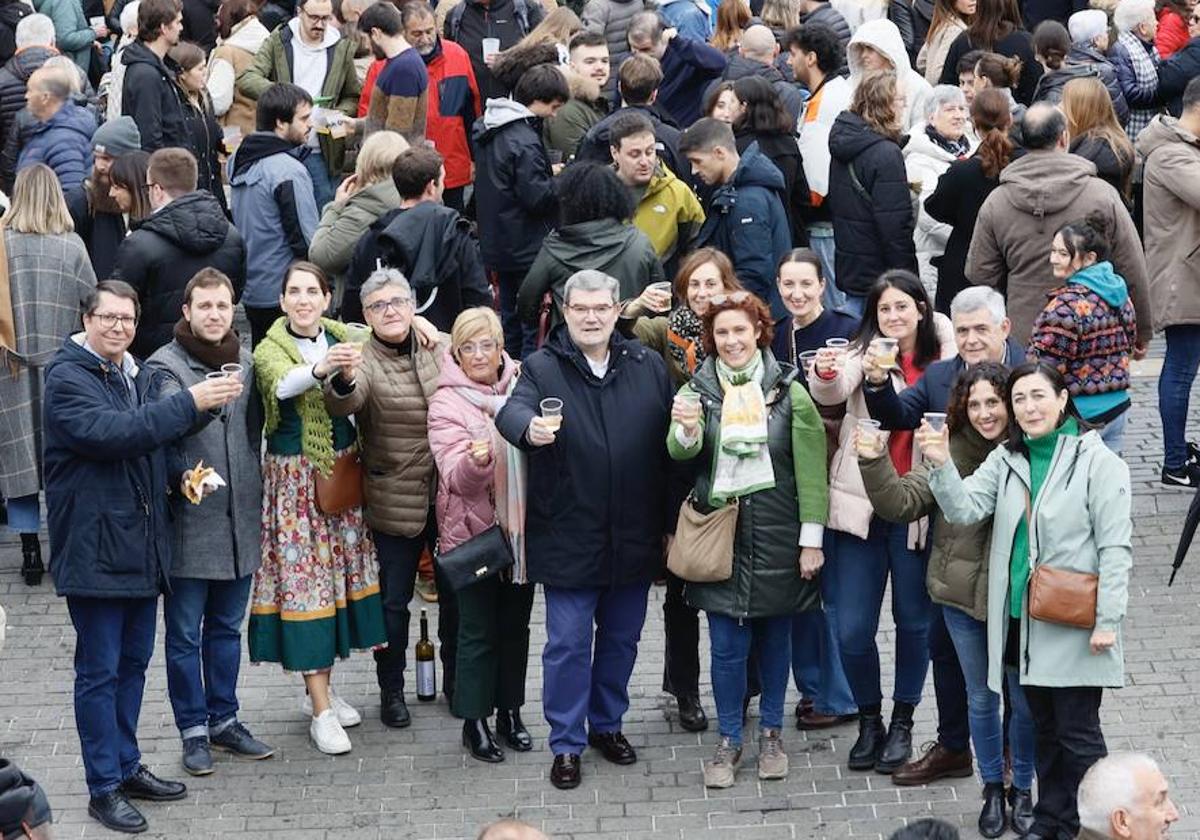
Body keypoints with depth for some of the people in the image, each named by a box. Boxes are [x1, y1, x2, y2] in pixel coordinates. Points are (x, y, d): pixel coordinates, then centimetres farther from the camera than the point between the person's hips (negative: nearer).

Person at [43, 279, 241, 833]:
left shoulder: (142, 376, 13)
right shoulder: (67, 377, -13)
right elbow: (108, 433, -29)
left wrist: (178, 474, 5)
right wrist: (190, 403, -30)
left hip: (141, 546, 8)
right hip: (93, 548, -8)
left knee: (133, 662, 16)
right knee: (99, 670, -1)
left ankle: (126, 767, 29)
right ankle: (103, 788, 7)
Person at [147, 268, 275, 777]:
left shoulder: (245, 363, 10)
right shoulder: (165, 365, -8)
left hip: (239, 521, 5)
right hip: (189, 521, -5)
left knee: (226, 626, 16)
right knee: (186, 633, 4)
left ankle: (224, 720, 26)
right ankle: (194, 730, 12)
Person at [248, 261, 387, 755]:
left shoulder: (341, 337, 6)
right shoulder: (270, 350, -8)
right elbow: (282, 384, -30)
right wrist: (320, 368, -51)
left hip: (342, 470, 5)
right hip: (294, 478, -5)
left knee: (337, 568, 10)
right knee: (303, 577, -6)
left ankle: (320, 688, 25)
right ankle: (321, 711, -3)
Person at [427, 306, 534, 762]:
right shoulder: (447, 402, -9)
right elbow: (456, 476, -19)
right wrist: (475, 460, -39)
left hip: (520, 527, 5)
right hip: (474, 529, -5)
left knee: (516, 623, 14)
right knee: (479, 629, 2)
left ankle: (510, 710, 27)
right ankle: (475, 720, 12)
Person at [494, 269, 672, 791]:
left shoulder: (649, 367, 5)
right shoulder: (542, 368, -4)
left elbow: (672, 438, 5)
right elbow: (513, 410, -22)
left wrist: (670, 524, -4)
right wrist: (528, 427, -45)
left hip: (633, 536, 3)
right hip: (568, 537, -3)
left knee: (621, 637, 16)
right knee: (568, 643, 2)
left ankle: (607, 724, 33)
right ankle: (566, 743, 13)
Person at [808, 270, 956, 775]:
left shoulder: (943, 358, 1)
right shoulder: (864, 355, -1)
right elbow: (832, 393, -22)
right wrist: (825, 374, -44)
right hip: (861, 507, 0)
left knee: (913, 621, 9)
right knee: (852, 629, 1)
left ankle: (902, 722, 26)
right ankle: (868, 719, 22)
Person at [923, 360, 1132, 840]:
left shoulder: (1096, 461, -9)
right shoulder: (1007, 460, 7)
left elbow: (1115, 548, -10)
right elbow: (965, 509, -5)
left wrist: (1108, 620, -14)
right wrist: (941, 466, -23)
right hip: (1024, 619, 6)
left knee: (1078, 733, -1)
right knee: (1044, 727, 17)